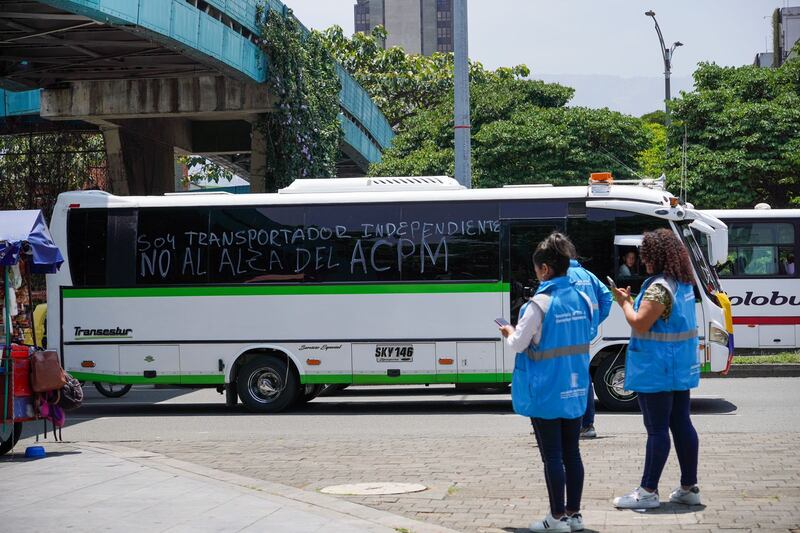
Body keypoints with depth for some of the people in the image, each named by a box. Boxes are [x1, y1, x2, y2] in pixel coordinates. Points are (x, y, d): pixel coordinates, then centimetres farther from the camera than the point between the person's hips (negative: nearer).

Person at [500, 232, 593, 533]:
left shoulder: (539, 303, -17)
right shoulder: (582, 300, 3)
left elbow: (519, 344, -13)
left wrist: (509, 333, 10)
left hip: (546, 393, -6)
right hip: (575, 390, 6)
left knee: (552, 456, 1)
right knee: (572, 452, 12)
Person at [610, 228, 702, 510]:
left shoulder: (658, 287, -19)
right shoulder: (684, 284, 11)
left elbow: (640, 325, -20)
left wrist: (624, 302, -4)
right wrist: (631, 302, 14)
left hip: (656, 370, -9)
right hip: (680, 367, 9)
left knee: (657, 429, -5)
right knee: (681, 424, 12)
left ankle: (648, 492, 1)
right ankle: (689, 488, 18)